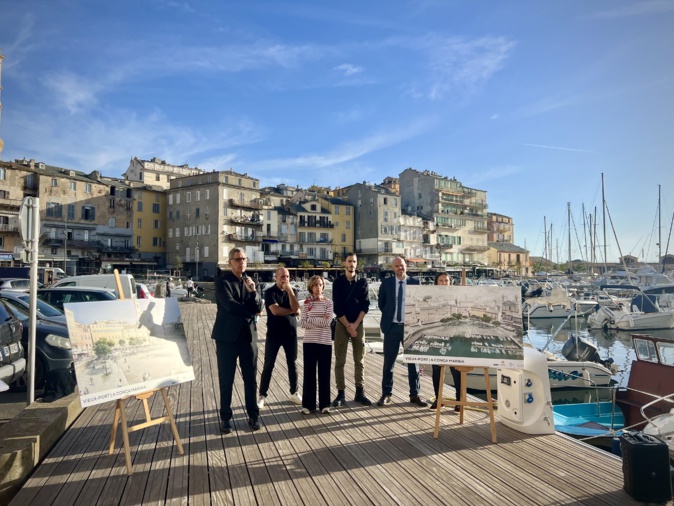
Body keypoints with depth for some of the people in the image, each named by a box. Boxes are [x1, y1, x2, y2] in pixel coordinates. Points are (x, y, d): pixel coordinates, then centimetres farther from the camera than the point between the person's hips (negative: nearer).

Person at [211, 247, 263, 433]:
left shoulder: (249, 281, 10)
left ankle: (253, 414, 21)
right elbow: (229, 304, -17)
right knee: (226, 379, 6)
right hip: (227, 335, -3)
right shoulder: (222, 280, -4)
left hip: (248, 334, 4)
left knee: (251, 377, 9)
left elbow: (258, 307, 1)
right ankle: (225, 417, 20)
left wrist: (253, 291, -16)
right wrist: (250, 311, -6)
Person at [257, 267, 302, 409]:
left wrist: (289, 290, -14)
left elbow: (297, 309, -11)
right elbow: (275, 310, -21)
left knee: (292, 364, 9)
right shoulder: (270, 292, -7)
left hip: (291, 333, 4)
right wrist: (291, 310, -8)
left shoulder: (291, 291, 5)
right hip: (274, 334, -3)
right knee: (268, 365, 1)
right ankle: (262, 395, 13)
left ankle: (294, 393, 23)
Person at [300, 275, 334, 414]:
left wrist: (310, 319, -7)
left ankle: (324, 404, 16)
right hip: (309, 341, 2)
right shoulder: (307, 303, 5)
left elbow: (327, 322, -12)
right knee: (309, 373, 5)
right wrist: (319, 322, -12)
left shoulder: (328, 302, 0)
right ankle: (308, 404, 16)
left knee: (324, 373, 4)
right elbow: (303, 323, -3)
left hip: (325, 342, -1)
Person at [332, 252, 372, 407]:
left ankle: (359, 393, 14)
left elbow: (365, 305, -2)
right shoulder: (338, 282, 0)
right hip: (342, 324, -1)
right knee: (340, 360, 0)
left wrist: (355, 324, -10)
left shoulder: (363, 282, 4)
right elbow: (337, 307, -5)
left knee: (359, 360, 5)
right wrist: (348, 325, -10)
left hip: (358, 324, 2)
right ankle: (341, 394, 7)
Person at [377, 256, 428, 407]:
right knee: (389, 362, 7)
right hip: (392, 327, 0)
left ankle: (414, 395, 19)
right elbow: (381, 302, 12)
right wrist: (388, 316, 7)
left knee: (413, 361, 7)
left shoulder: (415, 282, 0)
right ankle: (386, 394, 19)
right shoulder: (386, 283, 2)